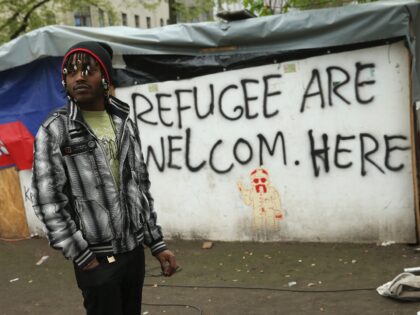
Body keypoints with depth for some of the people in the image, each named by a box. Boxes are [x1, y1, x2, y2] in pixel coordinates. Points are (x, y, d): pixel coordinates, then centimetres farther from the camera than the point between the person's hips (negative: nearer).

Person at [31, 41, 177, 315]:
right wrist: (83, 257, -13)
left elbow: (141, 186, 10)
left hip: (134, 250, 5)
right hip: (96, 259, -5)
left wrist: (157, 243, 8)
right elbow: (47, 202, -12)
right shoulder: (53, 131, -9)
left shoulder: (125, 123, 6)